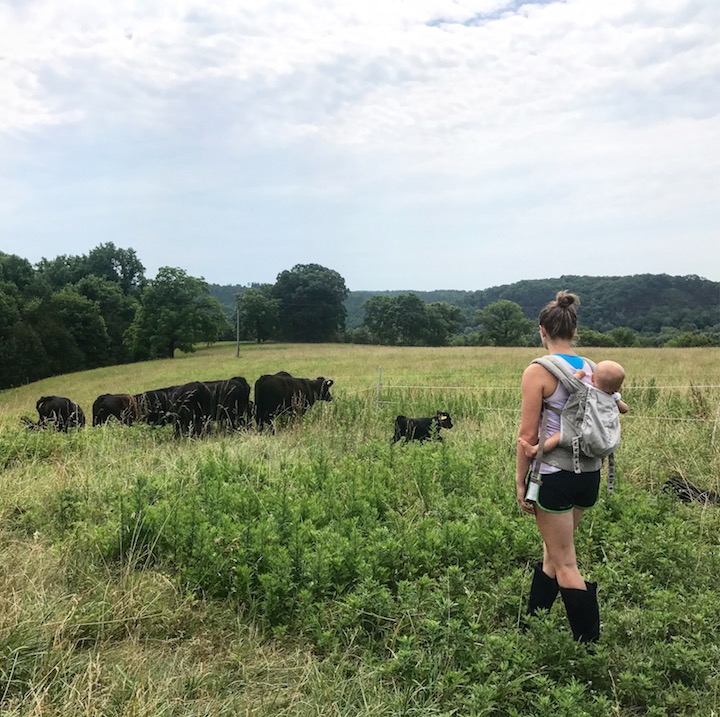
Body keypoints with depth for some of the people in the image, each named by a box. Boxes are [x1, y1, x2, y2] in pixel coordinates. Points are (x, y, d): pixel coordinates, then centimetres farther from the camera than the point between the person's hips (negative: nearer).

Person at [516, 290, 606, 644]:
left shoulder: (537, 372, -14)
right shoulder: (591, 369, 4)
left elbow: (528, 436, -13)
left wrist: (520, 482, -4)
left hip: (556, 475, -7)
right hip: (590, 474, 7)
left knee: (565, 564, 5)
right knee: (552, 552, 19)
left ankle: (589, 641, 10)